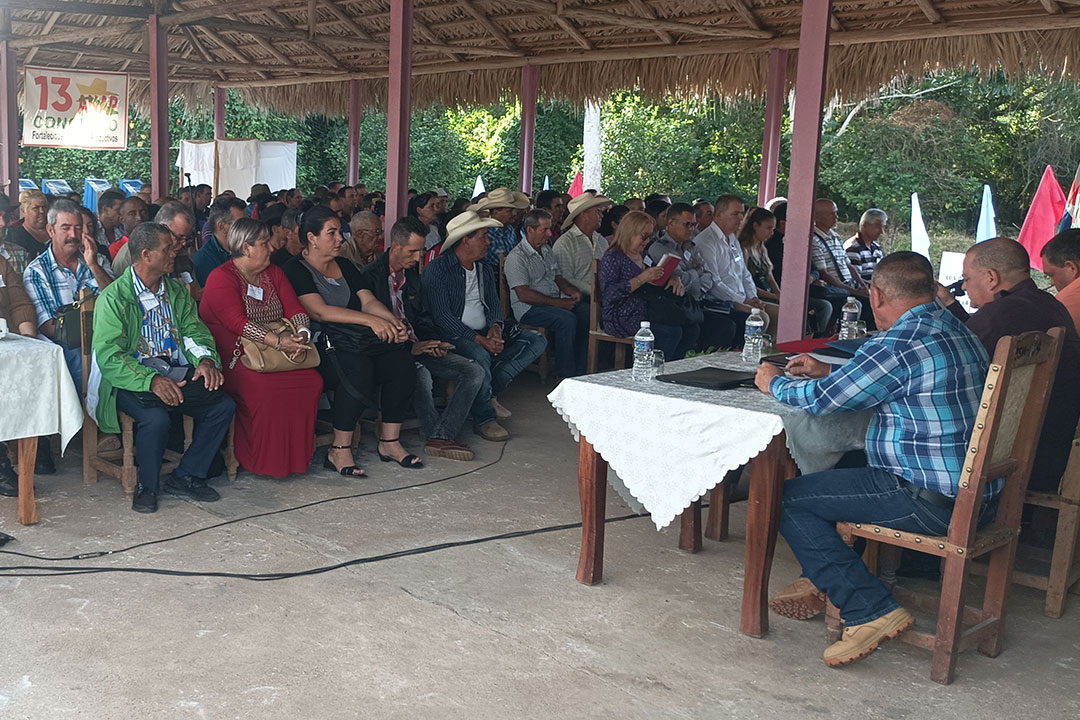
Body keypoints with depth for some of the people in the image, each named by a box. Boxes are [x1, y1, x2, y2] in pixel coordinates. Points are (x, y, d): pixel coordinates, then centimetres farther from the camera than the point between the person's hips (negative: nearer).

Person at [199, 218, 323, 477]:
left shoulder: (273, 273, 17)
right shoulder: (221, 278, -6)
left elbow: (295, 309, 9)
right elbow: (237, 322, -19)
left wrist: (301, 332, -15)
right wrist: (277, 341, -30)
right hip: (233, 356, -6)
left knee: (312, 379, -19)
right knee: (265, 386, -35)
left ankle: (297, 454, -8)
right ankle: (262, 459, -17)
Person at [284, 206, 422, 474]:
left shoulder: (344, 266, 22)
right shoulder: (296, 269, -1)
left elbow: (368, 301, 12)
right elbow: (319, 311, -14)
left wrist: (393, 322, -10)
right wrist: (370, 320, -22)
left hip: (354, 340, 7)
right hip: (319, 346, -7)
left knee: (402, 364, -18)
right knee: (358, 368, -35)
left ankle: (389, 442, -6)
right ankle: (339, 451, -24)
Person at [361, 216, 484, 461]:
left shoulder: (412, 273, 14)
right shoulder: (371, 275, -8)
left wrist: (433, 342, 1)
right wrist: (408, 348, -20)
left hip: (419, 347, 8)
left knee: (474, 371, -10)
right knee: (421, 375, -38)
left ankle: (441, 438, -19)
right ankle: (439, 436, -18)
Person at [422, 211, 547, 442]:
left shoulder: (484, 269, 17)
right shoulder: (438, 269, -8)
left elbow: (494, 304, 14)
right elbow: (441, 316, -16)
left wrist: (495, 328, -11)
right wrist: (478, 339, -24)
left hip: (484, 335, 8)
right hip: (452, 336, -8)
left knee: (537, 341, -5)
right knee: (479, 355, -39)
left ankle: (488, 393, -10)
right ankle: (484, 418, -18)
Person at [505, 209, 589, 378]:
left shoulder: (547, 250, 18)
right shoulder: (516, 257, -10)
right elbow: (523, 294, -17)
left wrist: (572, 291, 1)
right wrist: (557, 303, -18)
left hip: (557, 302, 8)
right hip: (529, 308, -8)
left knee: (587, 312, -16)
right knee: (567, 319, -32)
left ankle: (579, 373, -14)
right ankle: (565, 375, -24)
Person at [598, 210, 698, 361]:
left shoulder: (643, 256, 18)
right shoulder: (612, 258, -8)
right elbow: (609, 293, -20)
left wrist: (674, 279, 2)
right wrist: (641, 279, -24)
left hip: (646, 314, 9)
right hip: (622, 319, -8)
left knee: (691, 329, -10)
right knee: (672, 332, -26)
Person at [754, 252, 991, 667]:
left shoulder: (899, 344, -20)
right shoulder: (955, 330, 11)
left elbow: (821, 399, -14)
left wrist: (775, 384, 5)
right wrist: (827, 372, 27)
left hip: (933, 504, -10)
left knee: (790, 499, -4)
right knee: (840, 470, 28)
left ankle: (871, 611, -7)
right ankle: (824, 582, 35)